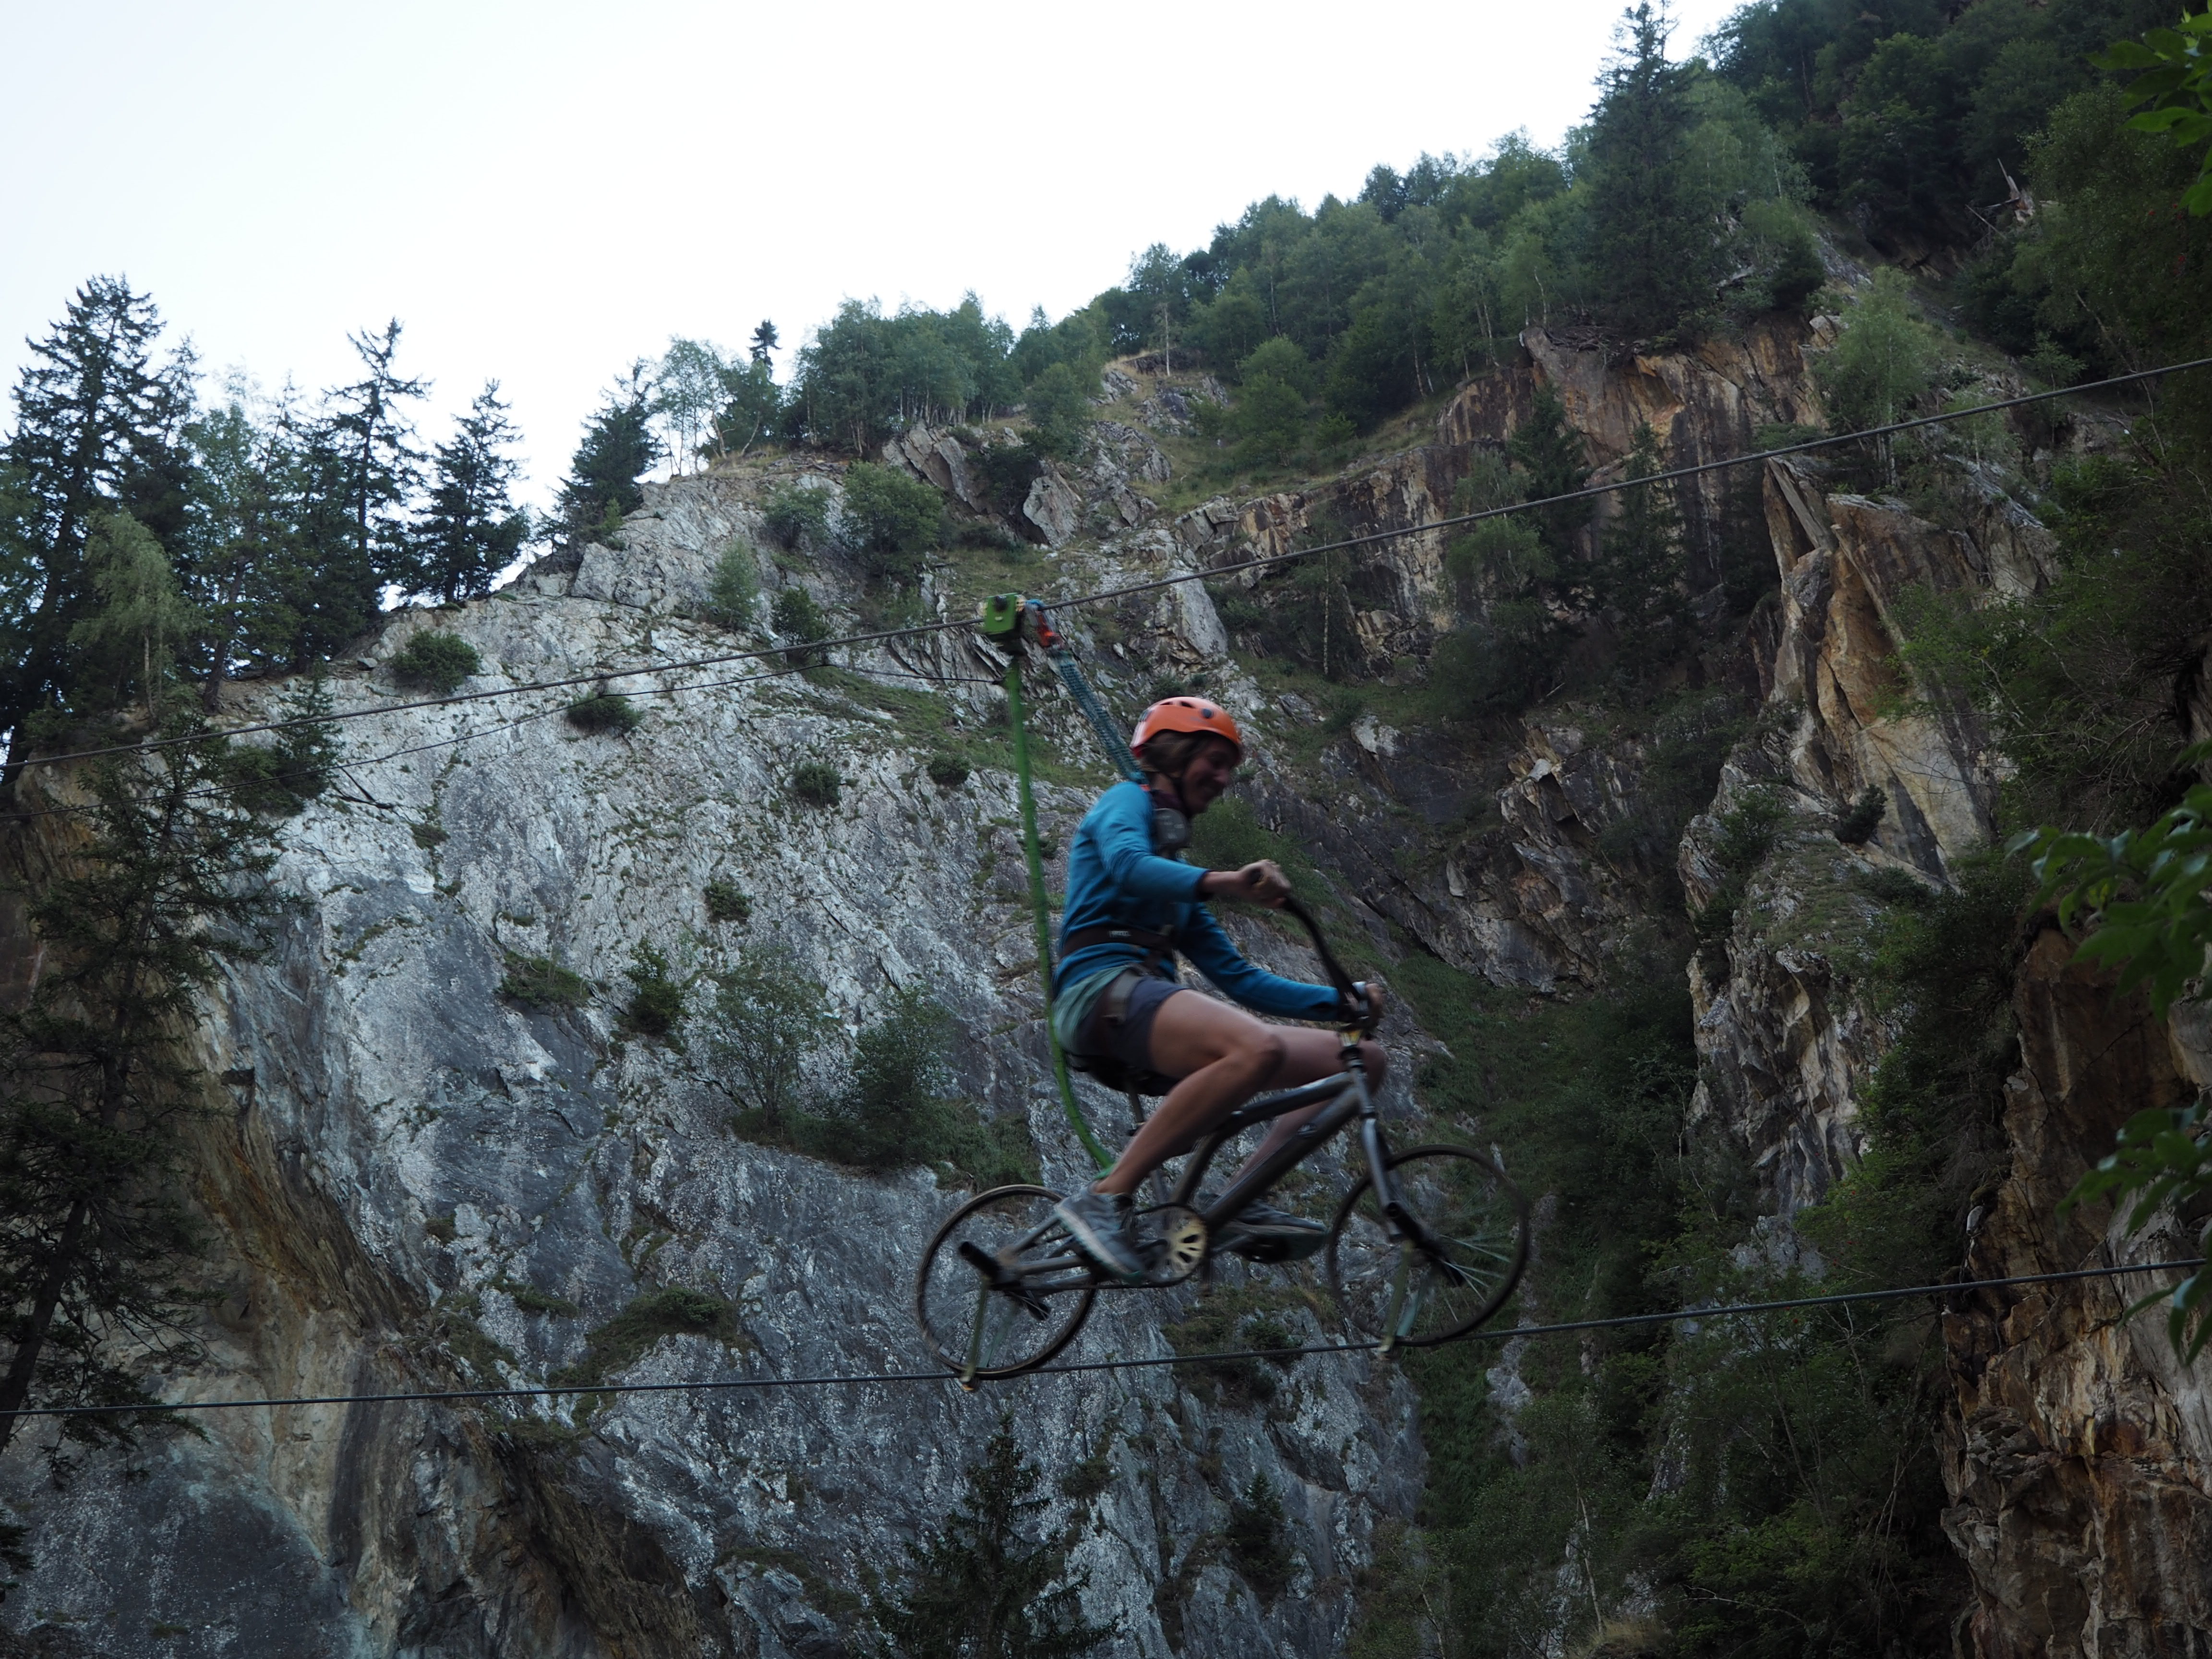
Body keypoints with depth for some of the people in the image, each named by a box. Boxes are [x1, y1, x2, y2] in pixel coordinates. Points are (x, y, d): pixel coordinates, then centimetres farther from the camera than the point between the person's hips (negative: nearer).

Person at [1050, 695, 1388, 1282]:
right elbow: (1129, 866, -18)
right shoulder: (1125, 803, 9)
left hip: (1149, 1002, 8)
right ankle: (1105, 1198, -30)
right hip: (1105, 990, -8)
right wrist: (1224, 882, -36)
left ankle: (1243, 1206, -12)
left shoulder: (1175, 870, 32)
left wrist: (1341, 1001, 13)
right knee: (1258, 1049, -37)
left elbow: (1239, 978, 26)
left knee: (1360, 1058, -1)